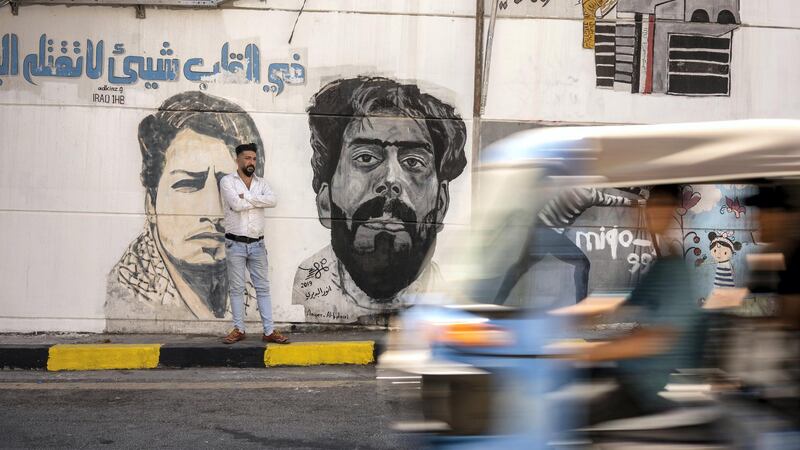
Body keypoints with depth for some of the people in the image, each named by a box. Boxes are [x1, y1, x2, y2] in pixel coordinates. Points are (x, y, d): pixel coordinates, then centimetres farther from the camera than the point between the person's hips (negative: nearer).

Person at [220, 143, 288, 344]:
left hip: (257, 244, 3)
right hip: (235, 244, -3)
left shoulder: (261, 183, 10)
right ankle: (239, 329, 10)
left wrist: (247, 197, -14)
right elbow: (236, 204, -18)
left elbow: (272, 201, -10)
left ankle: (269, 331, 2)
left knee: (263, 288, 2)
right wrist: (259, 200, -6)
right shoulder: (227, 181, -1)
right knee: (237, 288, 3)